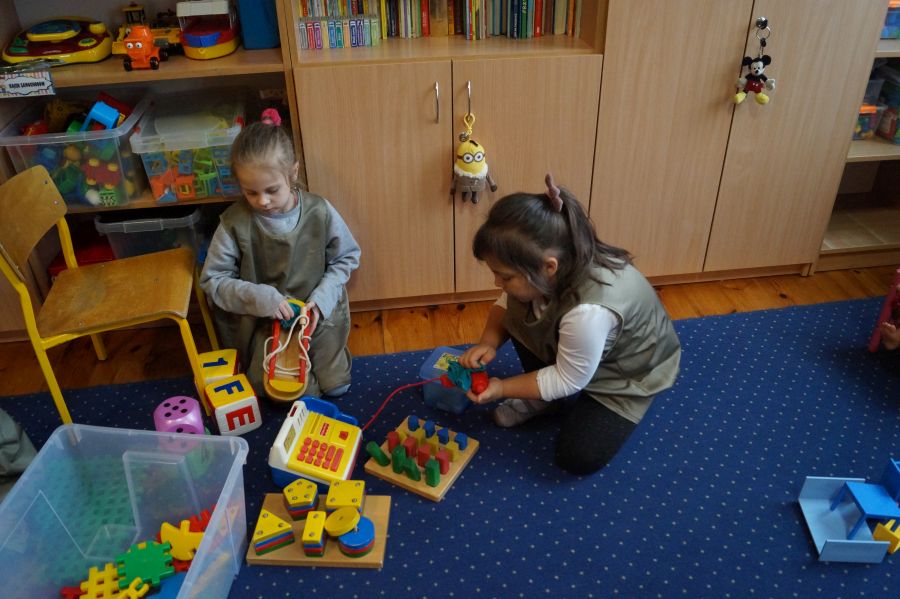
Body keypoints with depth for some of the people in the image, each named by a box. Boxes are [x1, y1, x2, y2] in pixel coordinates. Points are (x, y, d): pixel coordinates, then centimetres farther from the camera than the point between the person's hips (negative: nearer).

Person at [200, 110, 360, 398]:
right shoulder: (234, 223, -15)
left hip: (317, 312, 1)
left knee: (335, 384, -2)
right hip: (263, 318, 0)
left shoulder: (320, 212, -13)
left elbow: (347, 257, 0)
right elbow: (212, 279, -8)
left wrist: (323, 298, -14)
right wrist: (258, 297, -24)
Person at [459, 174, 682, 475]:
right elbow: (506, 302, -6)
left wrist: (502, 389, -22)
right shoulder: (540, 265, -25)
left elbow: (568, 381, -29)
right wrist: (489, 341, -24)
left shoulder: (588, 311, -45)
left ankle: (616, 408, 15)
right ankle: (543, 398, 7)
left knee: (577, 457, -14)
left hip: (630, 371, -6)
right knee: (518, 313, -15)